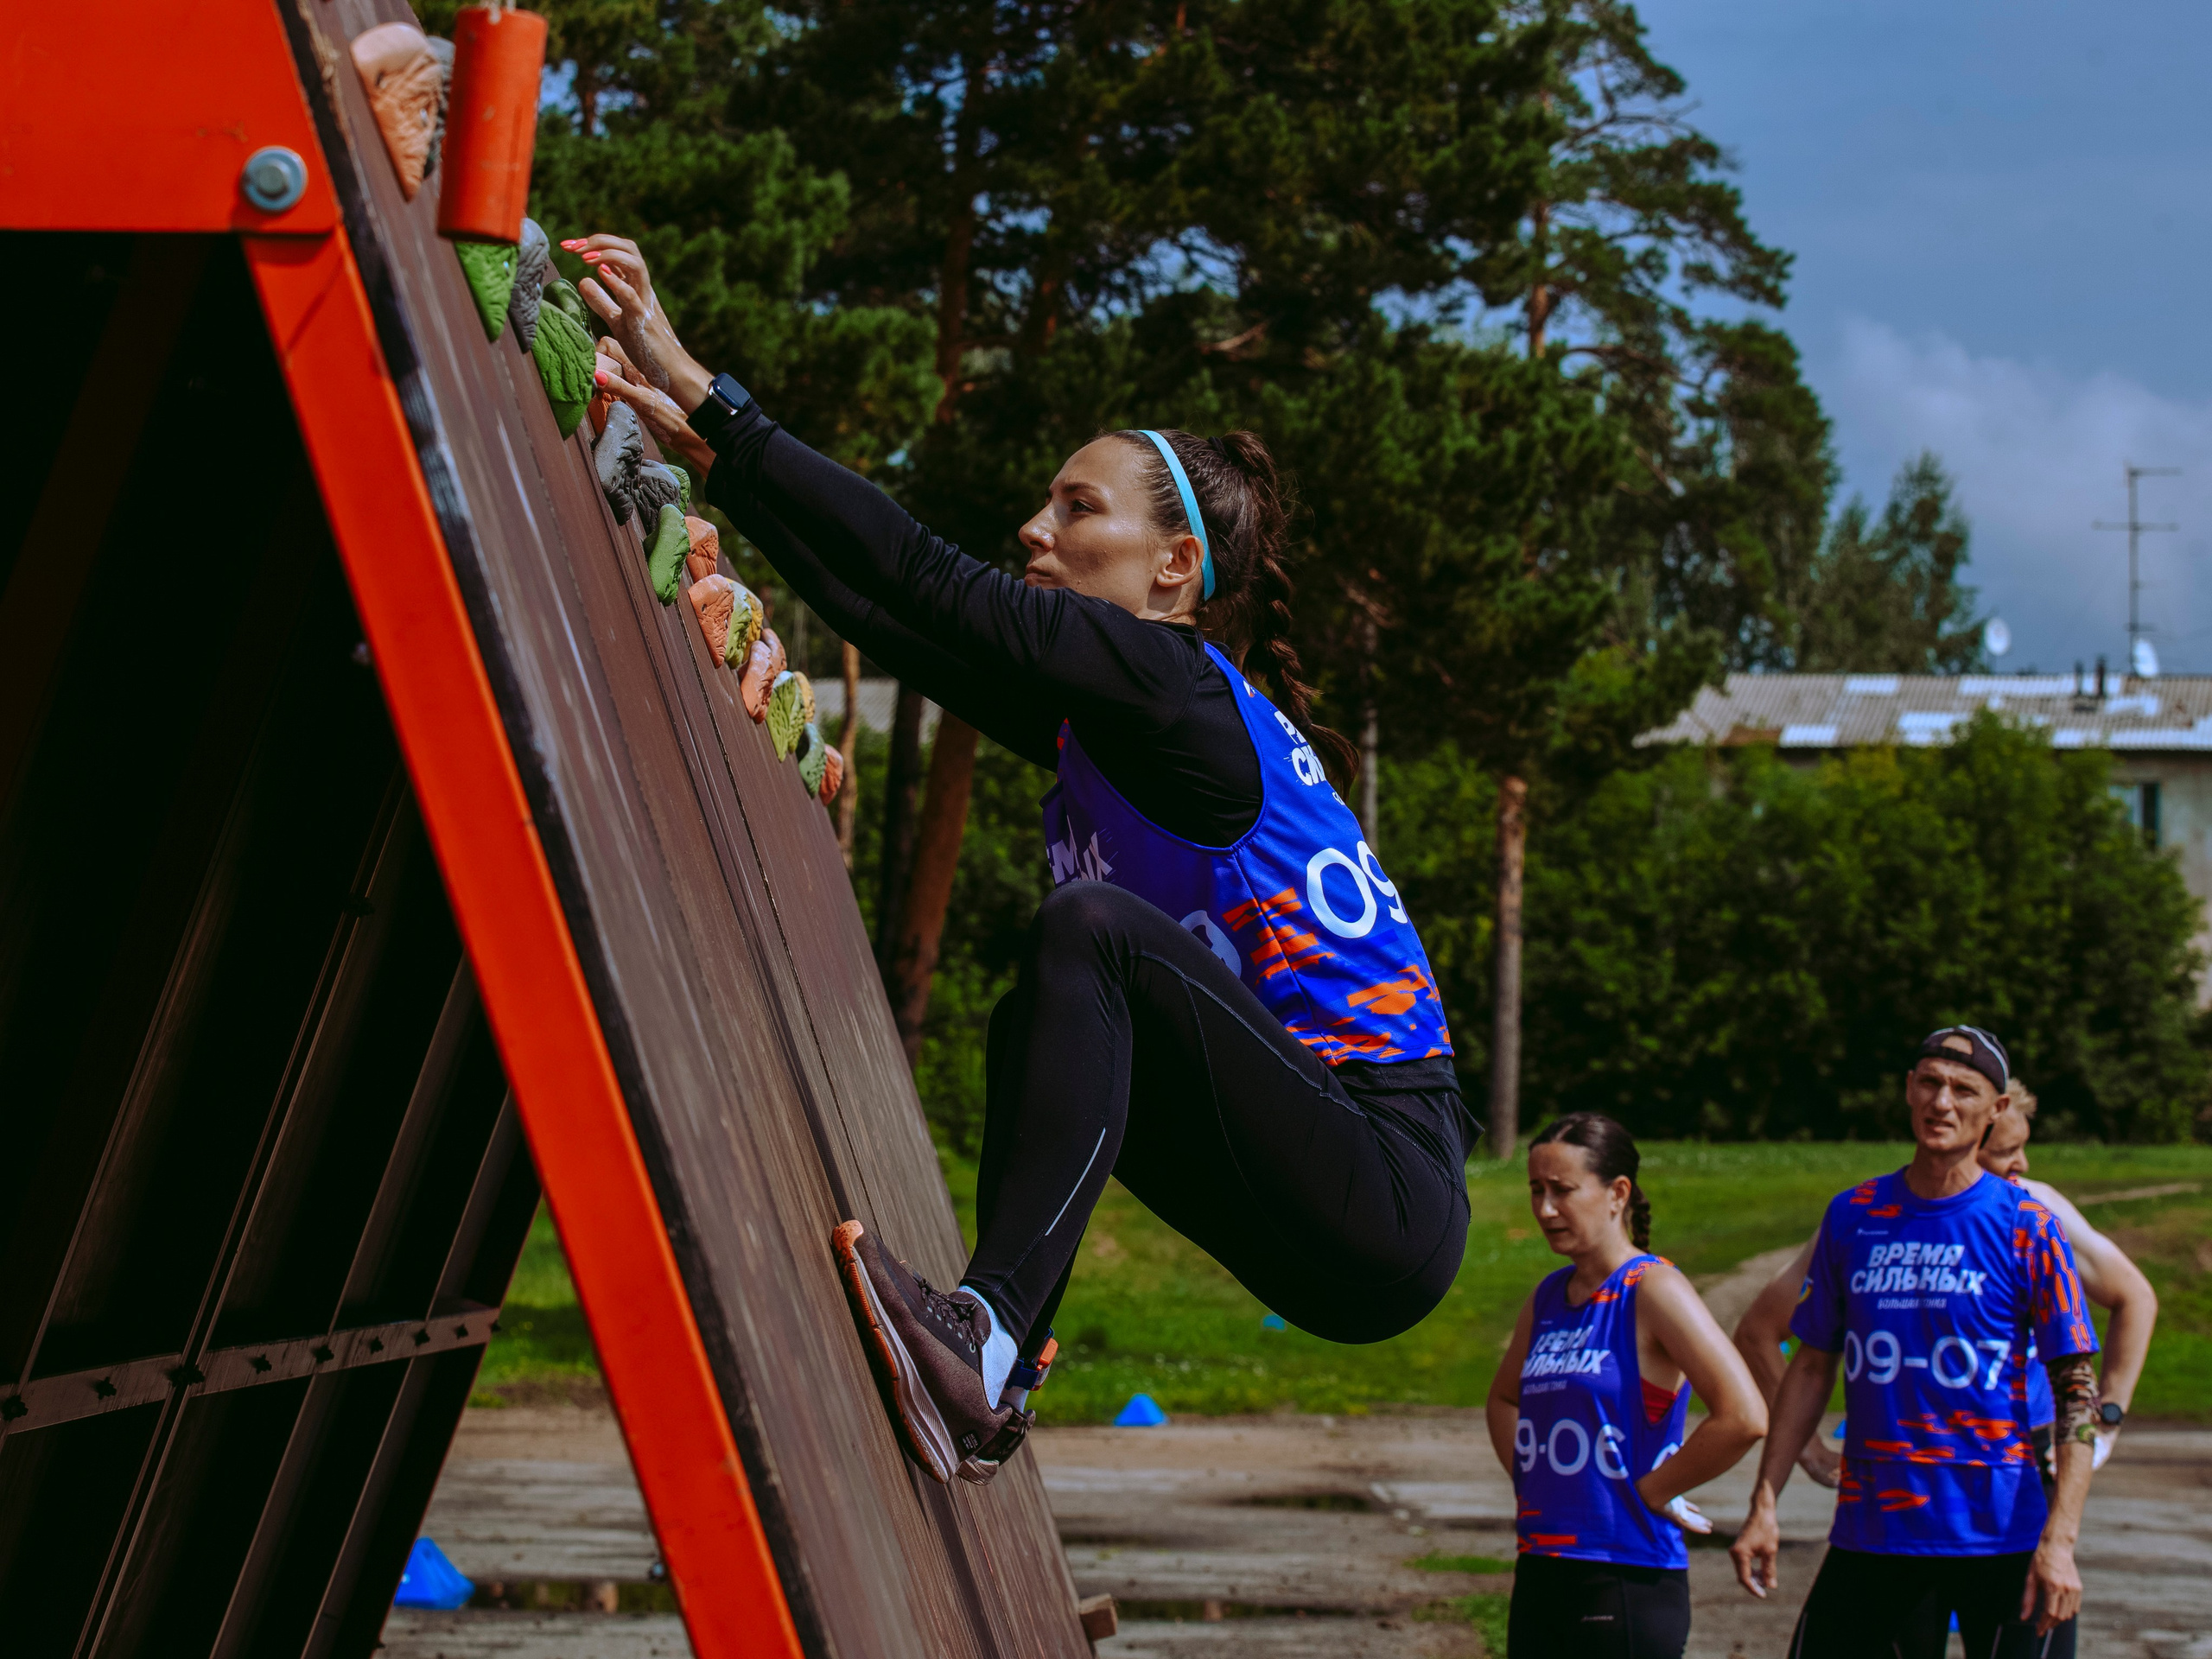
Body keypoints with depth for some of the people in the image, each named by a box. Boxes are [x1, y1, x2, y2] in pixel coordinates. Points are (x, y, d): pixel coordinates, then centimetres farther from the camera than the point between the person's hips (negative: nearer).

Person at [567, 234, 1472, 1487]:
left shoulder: (1173, 687, -10)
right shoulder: (1096, 720, 15)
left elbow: (933, 588, -14)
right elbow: (896, 623, 13)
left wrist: (706, 396, -13)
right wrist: (702, 444, 10)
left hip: (1392, 1196, -9)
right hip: (1333, 1228, 9)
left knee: (1091, 927, -19)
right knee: (1039, 1034, 16)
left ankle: (987, 1332, -27)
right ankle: (992, 1383, 8)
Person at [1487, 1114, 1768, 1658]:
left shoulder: (1653, 1288, -10)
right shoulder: (1548, 1298, 11)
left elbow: (1744, 1417, -21)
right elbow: (1504, 1398, 31)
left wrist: (1651, 1491, -13)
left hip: (1628, 1581, -7)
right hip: (1539, 1572, 7)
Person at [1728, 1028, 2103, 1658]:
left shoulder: (2026, 1226, -2)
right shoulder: (1852, 1216, 7)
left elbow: (2076, 1390, -4)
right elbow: (1812, 1368, 14)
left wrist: (2058, 1541, -14)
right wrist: (1764, 1504, 7)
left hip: (1998, 1533, -3)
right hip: (1869, 1533, 3)